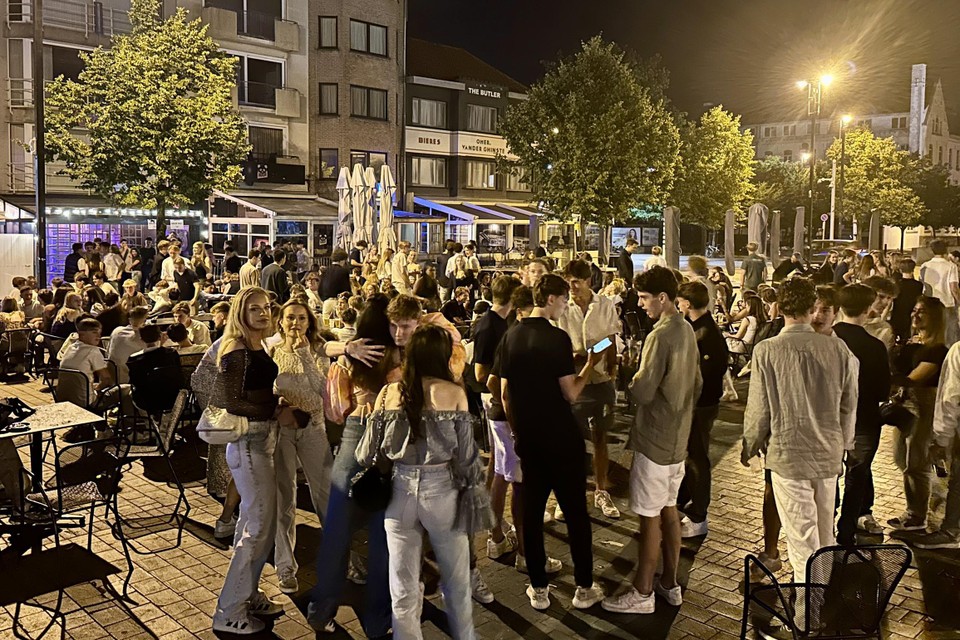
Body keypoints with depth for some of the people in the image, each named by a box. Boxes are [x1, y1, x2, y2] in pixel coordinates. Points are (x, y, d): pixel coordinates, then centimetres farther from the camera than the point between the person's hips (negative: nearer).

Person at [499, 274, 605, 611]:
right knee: (575, 511, 7)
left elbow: (505, 393, 7)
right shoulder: (557, 338, -14)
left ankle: (538, 589, 20)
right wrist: (590, 364, -3)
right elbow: (571, 394, -15)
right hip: (561, 438, -5)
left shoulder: (511, 337, 3)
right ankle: (584, 588, 17)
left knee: (532, 510, 11)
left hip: (527, 438, 5)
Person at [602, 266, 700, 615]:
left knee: (650, 517, 1)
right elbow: (696, 384, 15)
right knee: (669, 509, 17)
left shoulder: (660, 336, -21)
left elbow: (643, 392, -22)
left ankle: (642, 593, 12)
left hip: (654, 441, -9)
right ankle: (669, 584, 28)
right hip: (678, 437, 9)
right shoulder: (687, 331, 7)